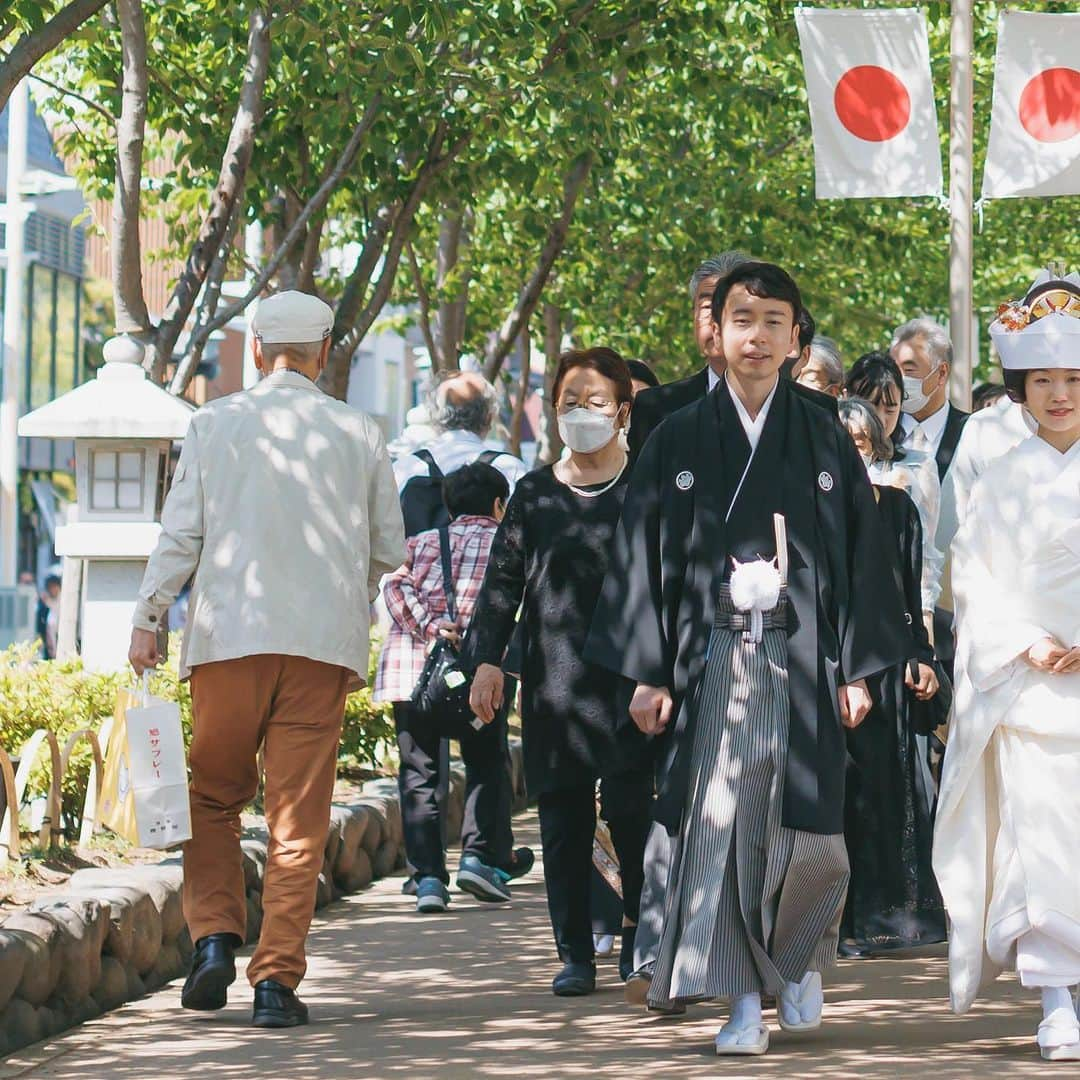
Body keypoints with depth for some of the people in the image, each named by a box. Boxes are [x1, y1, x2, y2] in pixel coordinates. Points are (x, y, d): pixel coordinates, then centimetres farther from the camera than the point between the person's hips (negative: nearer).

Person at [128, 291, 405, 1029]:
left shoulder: (215, 424, 3)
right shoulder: (360, 434, 6)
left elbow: (181, 533, 0)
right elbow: (390, 550, 11)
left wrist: (148, 618, 8)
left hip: (230, 635, 0)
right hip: (324, 643, 0)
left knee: (214, 799, 14)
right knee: (299, 815, 2)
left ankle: (215, 937, -4)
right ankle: (277, 979, -2)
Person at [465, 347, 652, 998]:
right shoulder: (536, 493, 11)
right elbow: (503, 582, 10)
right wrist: (487, 659, 0)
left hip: (629, 679, -2)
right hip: (552, 681, 2)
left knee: (632, 810, -9)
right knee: (563, 820, 2)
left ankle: (640, 939, 10)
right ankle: (576, 953, 8)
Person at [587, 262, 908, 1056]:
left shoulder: (825, 438, 7)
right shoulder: (678, 441, 6)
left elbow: (863, 552, 7)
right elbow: (643, 557, 5)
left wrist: (858, 666, 0)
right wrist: (648, 674, -2)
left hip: (802, 655, 0)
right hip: (714, 656, 0)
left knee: (805, 833, -4)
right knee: (720, 826, -7)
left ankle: (805, 959, 24)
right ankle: (745, 1002, -1)